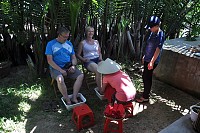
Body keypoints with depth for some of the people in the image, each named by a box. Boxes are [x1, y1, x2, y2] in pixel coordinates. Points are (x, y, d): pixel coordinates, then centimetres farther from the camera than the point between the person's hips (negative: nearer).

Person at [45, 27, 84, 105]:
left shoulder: (69, 44, 15)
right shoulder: (51, 44, 0)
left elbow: (73, 57, 17)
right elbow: (49, 60, -8)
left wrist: (73, 66, -6)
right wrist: (60, 70, -17)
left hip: (69, 67, 5)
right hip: (56, 68, -4)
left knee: (81, 75, -20)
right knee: (60, 79, -35)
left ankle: (74, 98, -17)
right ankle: (67, 100, -19)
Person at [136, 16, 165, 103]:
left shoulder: (160, 35, -20)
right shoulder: (153, 33, 8)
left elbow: (158, 50, -23)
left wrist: (152, 62, -25)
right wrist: (145, 56, 22)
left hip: (152, 61, -9)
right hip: (147, 59, 9)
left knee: (146, 78, -1)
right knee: (147, 77, 18)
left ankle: (145, 97, 13)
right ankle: (146, 92, 34)